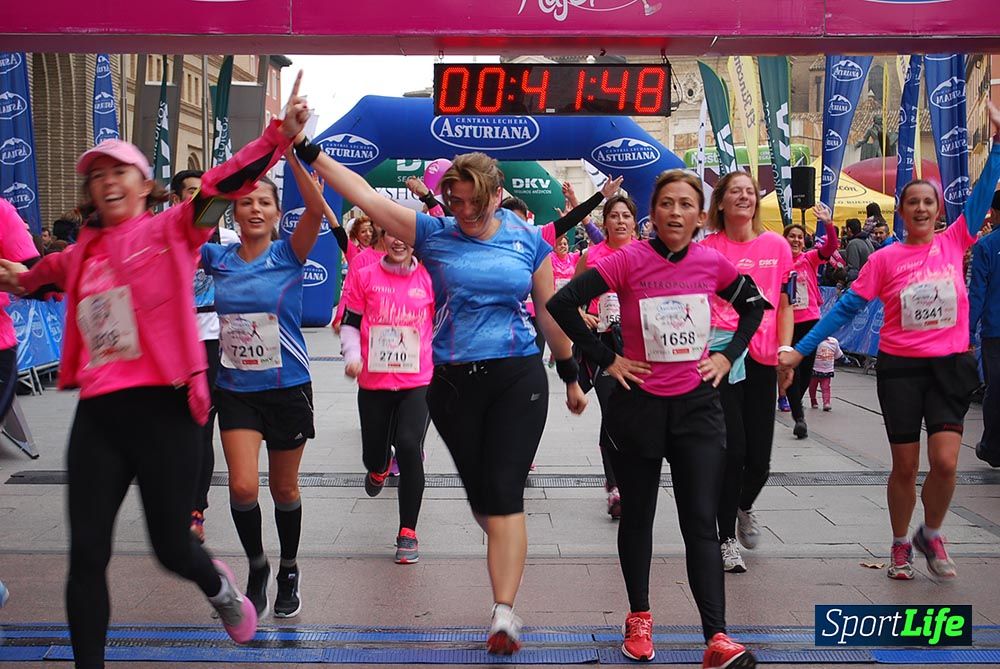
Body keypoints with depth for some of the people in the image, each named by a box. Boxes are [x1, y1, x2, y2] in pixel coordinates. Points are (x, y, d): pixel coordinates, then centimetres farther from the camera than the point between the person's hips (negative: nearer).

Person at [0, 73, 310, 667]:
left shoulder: (171, 229, 2)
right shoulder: (81, 254, 16)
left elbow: (225, 183, -13)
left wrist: (280, 135, -23)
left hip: (163, 406, -4)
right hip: (97, 414, 5)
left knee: (172, 547, 4)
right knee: (86, 555, 3)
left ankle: (216, 583, 40)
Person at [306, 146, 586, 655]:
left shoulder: (528, 242, 2)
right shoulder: (433, 234, 1)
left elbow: (550, 313, 10)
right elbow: (363, 195, -3)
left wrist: (570, 374, 15)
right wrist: (310, 152, -7)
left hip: (518, 378, -2)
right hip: (453, 383, 2)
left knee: (504, 490, -9)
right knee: (478, 491, 11)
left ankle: (504, 612, -9)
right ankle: (510, 551, 40)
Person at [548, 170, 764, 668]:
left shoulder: (713, 263, -2)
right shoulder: (629, 260, -12)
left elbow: (754, 306, 17)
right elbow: (562, 303, -14)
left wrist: (728, 355, 5)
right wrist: (606, 359, -12)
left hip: (696, 403, 2)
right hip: (638, 402, -1)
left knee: (701, 524, -2)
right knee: (637, 517, 13)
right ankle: (639, 617, 30)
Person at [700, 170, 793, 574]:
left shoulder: (777, 245, 7)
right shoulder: (706, 247, 0)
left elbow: (784, 304, 9)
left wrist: (786, 351, -2)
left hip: (762, 359, 3)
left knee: (759, 457, 5)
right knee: (732, 450, -5)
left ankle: (744, 506, 39)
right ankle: (727, 538, 13)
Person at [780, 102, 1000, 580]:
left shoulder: (954, 242, 3)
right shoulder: (886, 258, -3)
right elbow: (847, 307, -3)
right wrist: (801, 349, -7)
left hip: (950, 366, 1)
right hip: (900, 367, -1)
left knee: (945, 462, -9)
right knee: (905, 467, 5)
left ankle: (931, 535, 19)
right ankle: (901, 545, 26)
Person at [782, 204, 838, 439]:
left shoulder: (810, 258, 2)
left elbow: (830, 247, -14)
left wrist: (828, 224, -27)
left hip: (810, 320, 2)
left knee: (806, 367, 9)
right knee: (791, 367, -7)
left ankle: (794, 402, 32)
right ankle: (799, 416, -6)